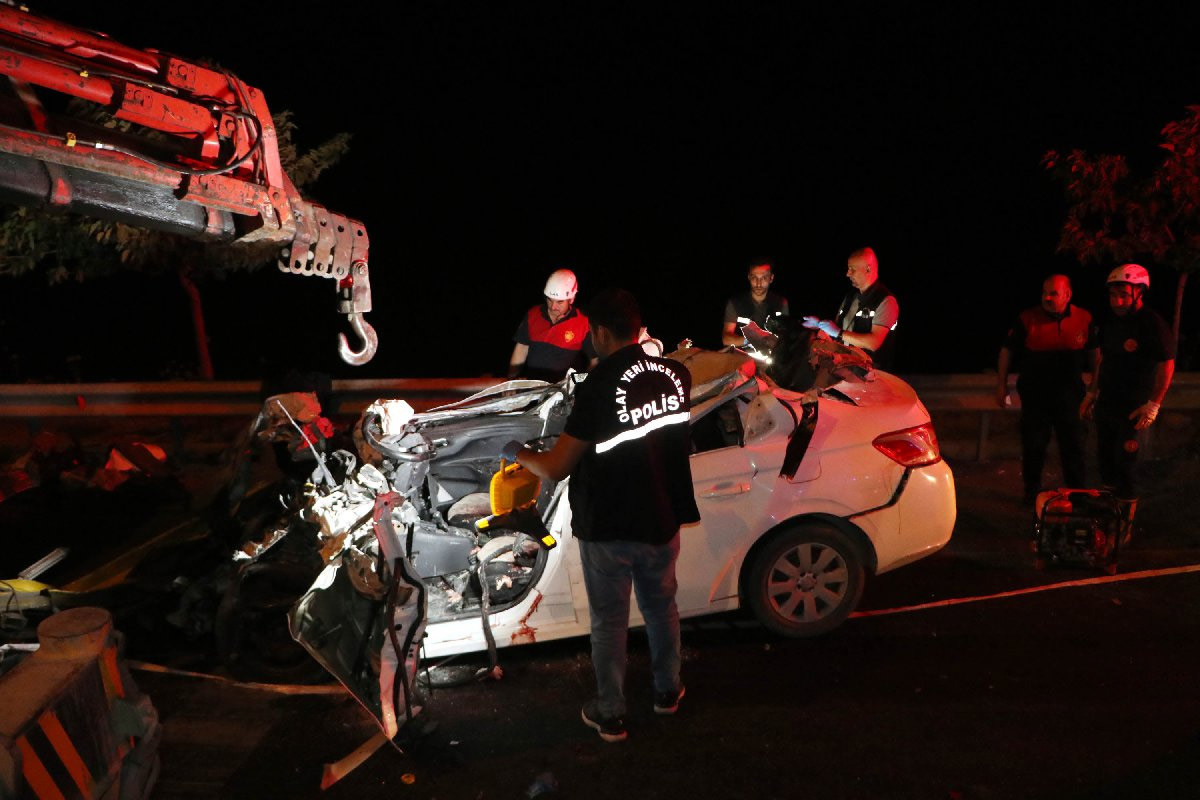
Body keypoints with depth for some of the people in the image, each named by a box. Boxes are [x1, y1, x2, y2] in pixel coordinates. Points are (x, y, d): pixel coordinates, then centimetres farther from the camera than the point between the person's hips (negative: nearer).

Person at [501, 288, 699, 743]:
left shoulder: (598, 388, -23)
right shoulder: (676, 376, -7)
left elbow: (556, 468, -17)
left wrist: (516, 454, 2)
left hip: (607, 529, -5)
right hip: (662, 521, 5)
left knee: (609, 621, 12)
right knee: (661, 606, 24)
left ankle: (610, 715, 26)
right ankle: (667, 691, 42)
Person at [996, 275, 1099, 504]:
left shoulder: (1084, 319, -1)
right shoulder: (1027, 319, -7)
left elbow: (1093, 352, 12)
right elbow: (1007, 350, 0)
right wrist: (1001, 384, 0)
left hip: (1068, 393, 2)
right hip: (1035, 394, -1)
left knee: (1073, 446, 9)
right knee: (1033, 445, 5)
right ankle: (1032, 492, 21)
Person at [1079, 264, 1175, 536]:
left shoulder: (1153, 325, -15)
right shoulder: (1110, 321, 7)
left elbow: (1167, 366, -14)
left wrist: (1153, 405, -18)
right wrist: (1092, 393, 17)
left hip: (1134, 410, -7)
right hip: (1106, 404, 7)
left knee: (1124, 466, -4)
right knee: (1105, 460, 13)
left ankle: (1125, 521, 9)